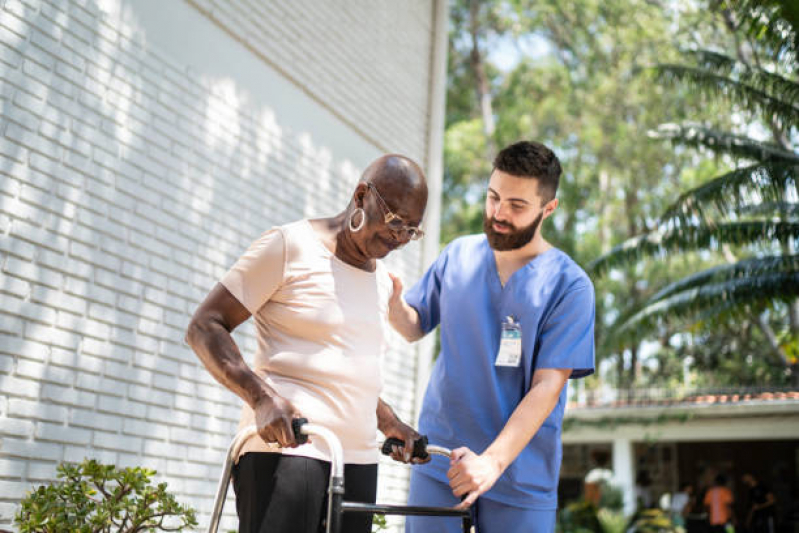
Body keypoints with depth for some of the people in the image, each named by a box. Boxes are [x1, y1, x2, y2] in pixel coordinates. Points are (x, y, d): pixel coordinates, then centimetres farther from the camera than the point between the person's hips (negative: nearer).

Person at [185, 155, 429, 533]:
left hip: (358, 459, 7)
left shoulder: (383, 280, 18)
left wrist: (390, 424, 16)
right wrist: (262, 397, -22)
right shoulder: (291, 245, -4)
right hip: (284, 448, -6)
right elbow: (204, 328, -8)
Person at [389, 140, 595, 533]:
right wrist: (392, 300, -12)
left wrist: (493, 461, -24)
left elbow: (547, 386, -14)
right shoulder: (458, 254, 4)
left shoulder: (569, 285, -8)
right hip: (439, 457, 2)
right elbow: (415, 327, 11)